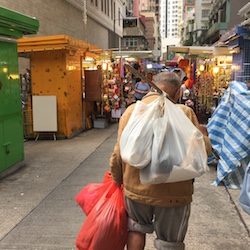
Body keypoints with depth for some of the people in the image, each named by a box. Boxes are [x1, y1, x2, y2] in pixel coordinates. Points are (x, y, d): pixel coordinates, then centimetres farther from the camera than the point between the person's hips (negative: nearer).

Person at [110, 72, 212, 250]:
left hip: (136, 187, 3)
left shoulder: (130, 111, -3)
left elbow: (118, 154, -1)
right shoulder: (183, 112, -13)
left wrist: (117, 180, 16)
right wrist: (203, 134, 11)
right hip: (172, 192, -3)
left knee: (136, 229, 29)